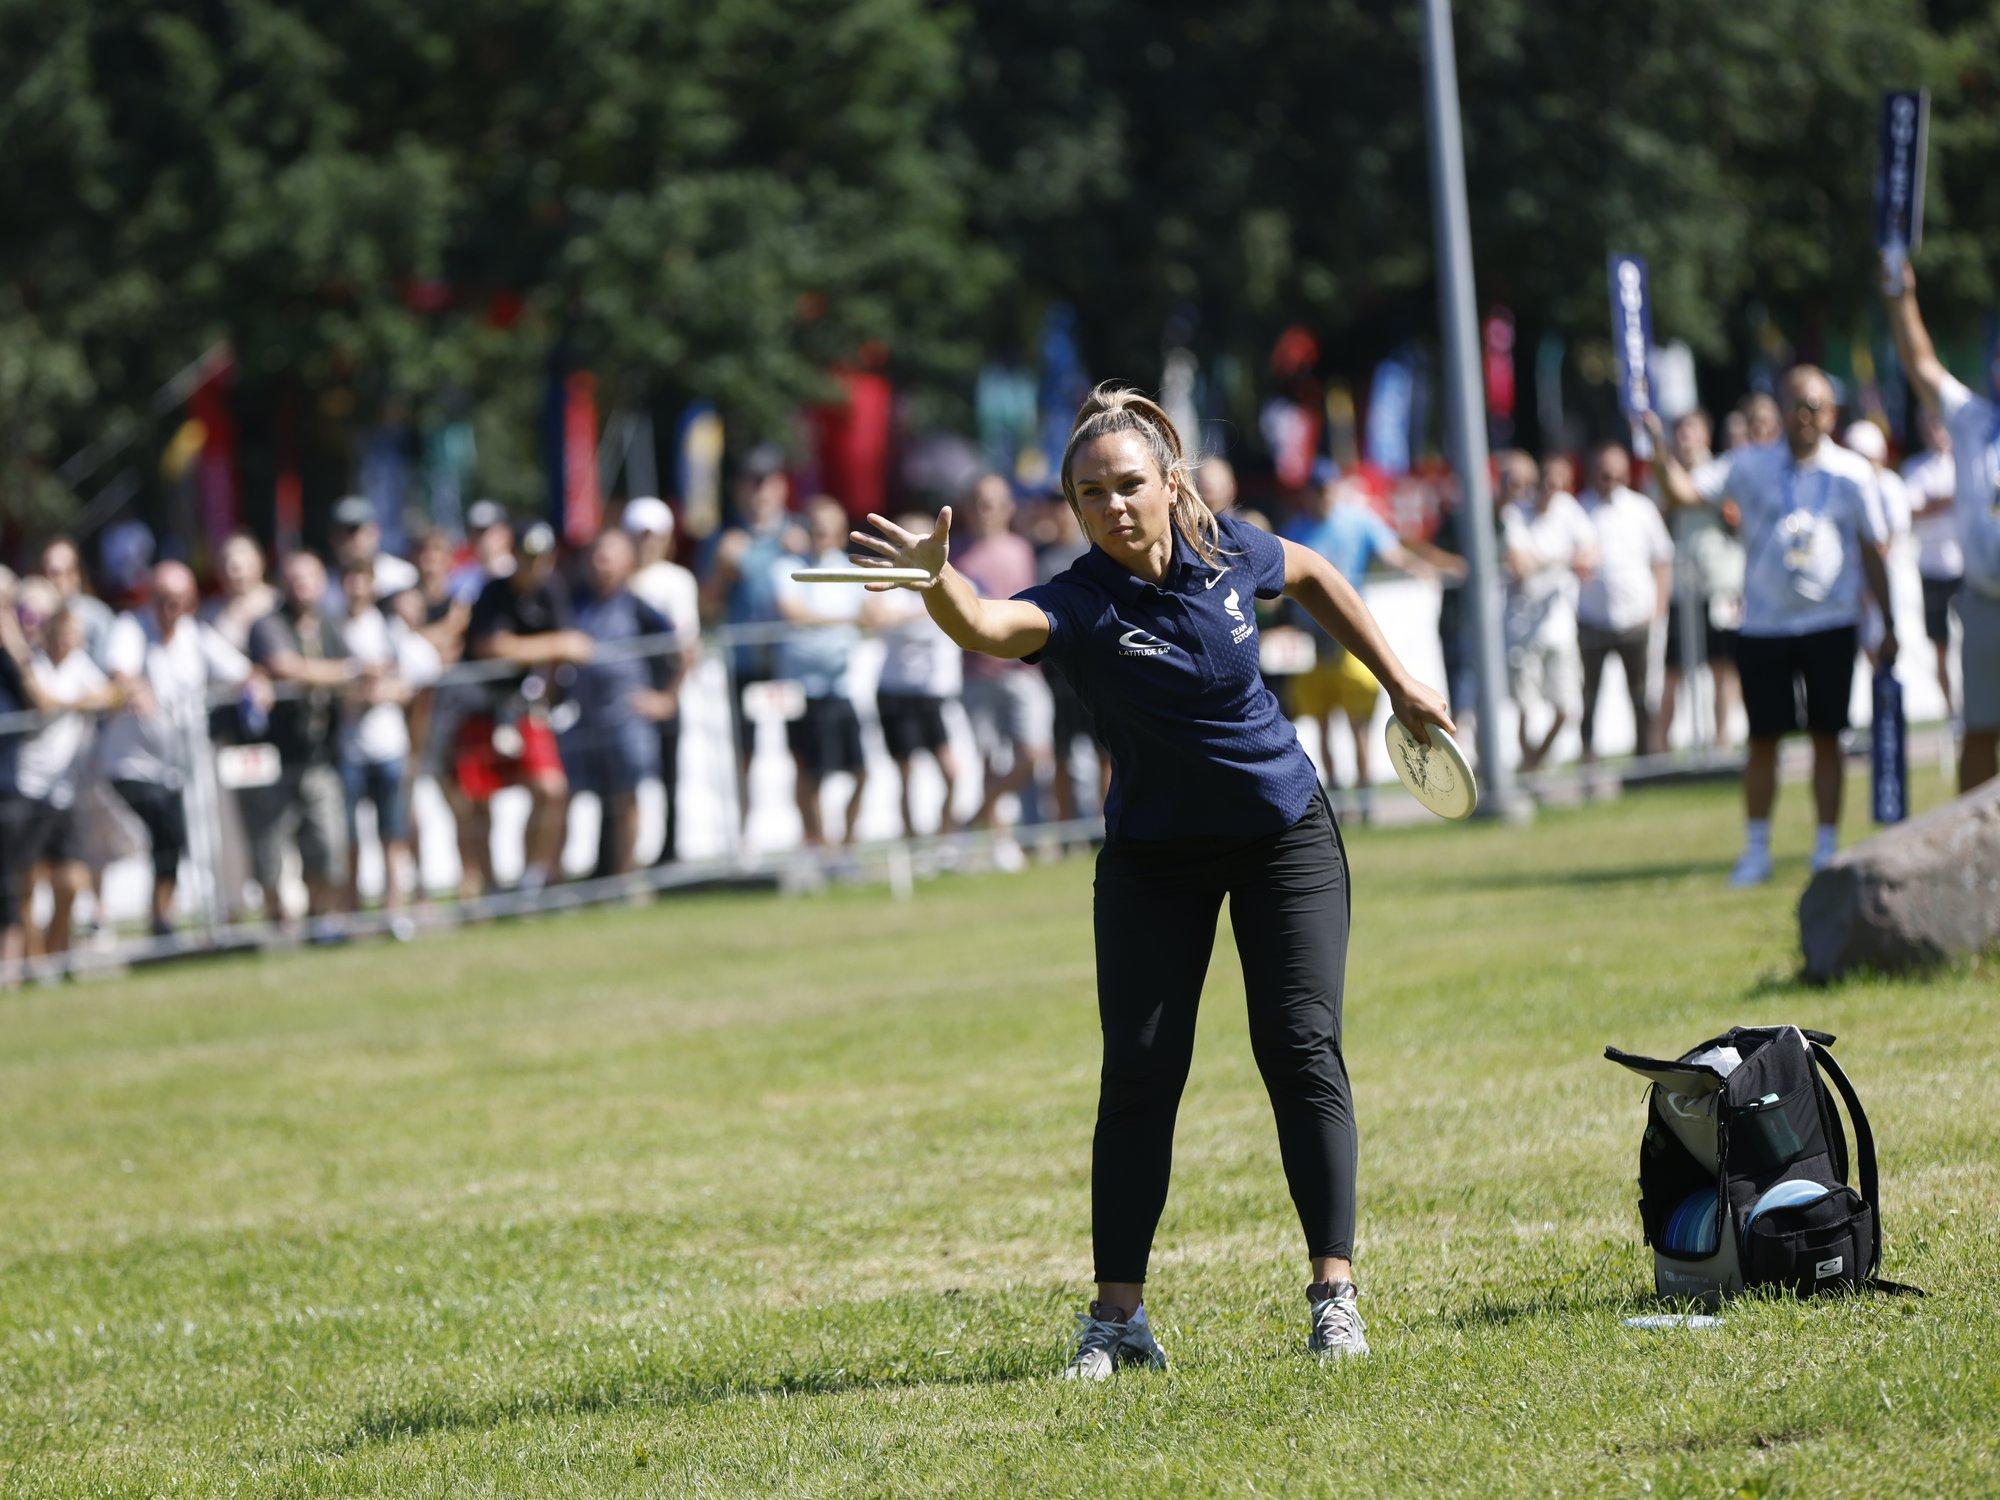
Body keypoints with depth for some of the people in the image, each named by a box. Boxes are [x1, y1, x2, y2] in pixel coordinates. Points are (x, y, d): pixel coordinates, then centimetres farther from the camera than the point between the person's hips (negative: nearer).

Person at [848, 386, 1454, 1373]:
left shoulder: (1226, 551, -13)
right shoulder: (1080, 605, -23)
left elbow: (1312, 575, 11)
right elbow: (988, 628, -47)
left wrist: (1397, 682, 16)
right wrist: (936, 581, -68)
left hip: (1285, 835, 1)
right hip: (1154, 858, -1)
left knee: (1300, 1049, -8)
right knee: (1138, 1071, -6)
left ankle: (1334, 1293, -5)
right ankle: (1117, 1317, -1)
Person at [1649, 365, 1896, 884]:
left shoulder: (1852, 472, 3)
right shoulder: (1751, 466, 3)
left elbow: (1873, 550, 8)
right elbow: (1687, 491, -5)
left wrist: (1888, 624, 8)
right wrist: (1660, 450, -22)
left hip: (1830, 624, 0)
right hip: (1764, 624, 0)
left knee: (1826, 737, 2)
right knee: (1762, 739, 2)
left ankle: (1827, 847, 10)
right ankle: (1756, 850, 10)